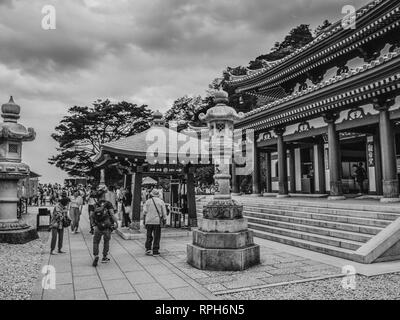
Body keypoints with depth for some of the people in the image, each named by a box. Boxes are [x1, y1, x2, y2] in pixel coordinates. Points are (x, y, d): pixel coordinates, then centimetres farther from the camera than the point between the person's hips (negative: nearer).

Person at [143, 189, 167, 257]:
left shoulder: (148, 201, 2)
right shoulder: (161, 202, 2)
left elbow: (144, 212, -1)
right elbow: (164, 212, 0)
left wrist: (144, 220, 6)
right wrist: (164, 220, 10)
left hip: (148, 221, 1)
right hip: (157, 221, -1)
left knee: (149, 236, 15)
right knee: (156, 237, 5)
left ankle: (148, 249, 3)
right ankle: (155, 252, 4)